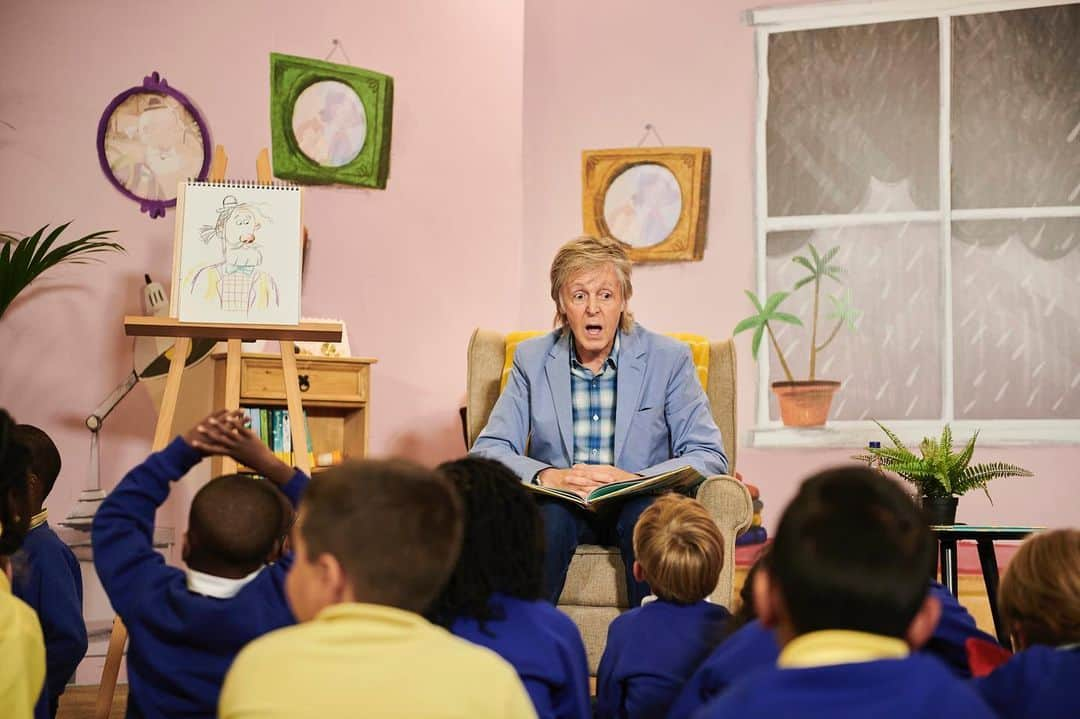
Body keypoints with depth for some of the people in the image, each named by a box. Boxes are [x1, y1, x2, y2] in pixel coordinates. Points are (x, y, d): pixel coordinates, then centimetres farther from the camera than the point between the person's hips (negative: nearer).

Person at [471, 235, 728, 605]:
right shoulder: (532, 359, 4)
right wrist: (549, 476, -22)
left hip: (636, 505, -1)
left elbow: (709, 456, -5)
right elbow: (487, 450, -1)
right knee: (548, 515, -32)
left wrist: (634, 479, -22)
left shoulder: (668, 358, -1)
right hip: (561, 505, 1)